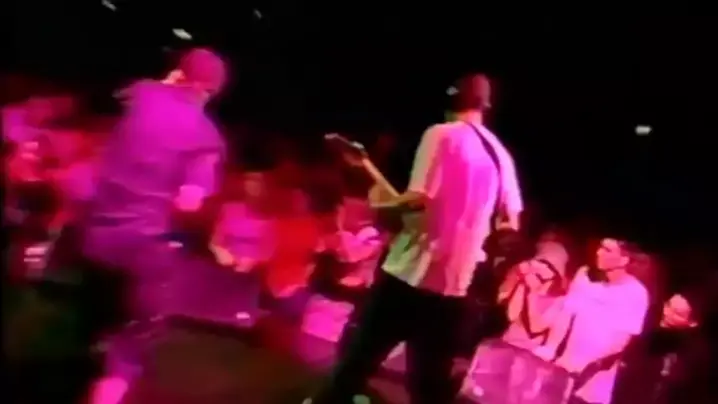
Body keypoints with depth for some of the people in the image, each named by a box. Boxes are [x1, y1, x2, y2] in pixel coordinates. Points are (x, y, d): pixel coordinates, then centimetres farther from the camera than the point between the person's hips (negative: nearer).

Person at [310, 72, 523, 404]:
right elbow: (512, 221, 13)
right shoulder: (499, 153, 10)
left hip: (413, 271, -5)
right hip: (454, 281, 6)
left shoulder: (442, 135, -9)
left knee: (359, 357, 10)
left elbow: (418, 199, -19)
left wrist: (381, 204, -2)